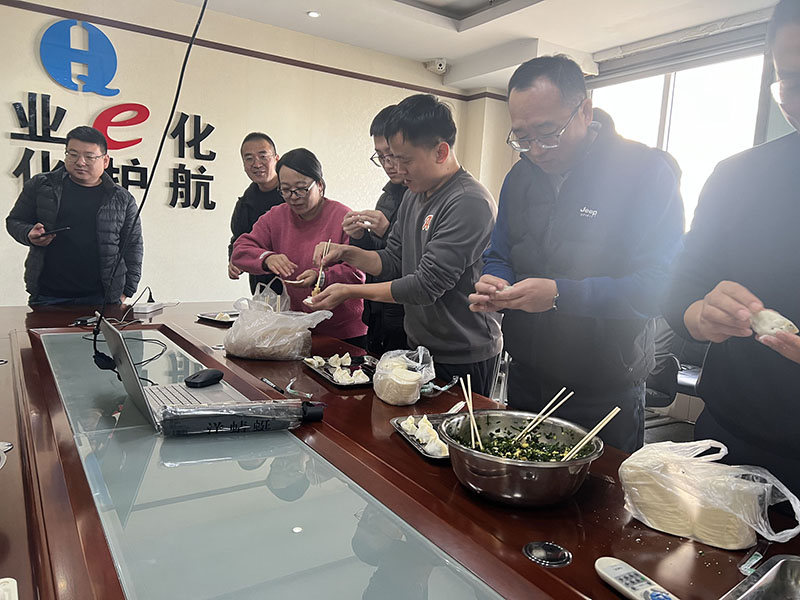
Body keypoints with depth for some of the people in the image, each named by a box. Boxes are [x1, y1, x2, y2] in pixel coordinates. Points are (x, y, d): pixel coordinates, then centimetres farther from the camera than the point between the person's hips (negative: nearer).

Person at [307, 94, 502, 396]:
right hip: (420, 347, 8)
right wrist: (347, 253, -4)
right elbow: (393, 262, 13)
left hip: (464, 358, -8)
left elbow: (426, 285, -24)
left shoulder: (469, 203, -22)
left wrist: (350, 291, -16)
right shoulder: (414, 195, 7)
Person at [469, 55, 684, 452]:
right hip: (525, 380, 5)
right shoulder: (520, 176, 6)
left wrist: (561, 295, -29)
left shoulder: (646, 171, -13)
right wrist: (495, 285, -11)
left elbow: (660, 286, -20)